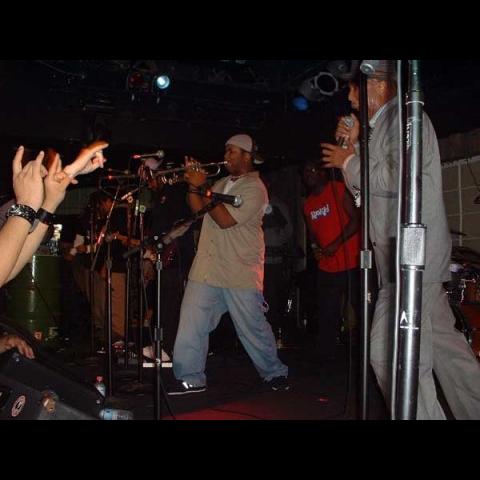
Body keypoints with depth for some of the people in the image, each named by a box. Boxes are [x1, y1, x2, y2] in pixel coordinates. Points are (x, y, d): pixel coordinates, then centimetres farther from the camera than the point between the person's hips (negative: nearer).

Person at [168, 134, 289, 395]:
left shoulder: (255, 188, -9)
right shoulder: (222, 183, 18)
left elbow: (225, 220, -19)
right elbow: (197, 208, 14)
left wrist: (202, 188, -16)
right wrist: (193, 185, 0)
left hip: (240, 274, -7)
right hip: (206, 269, 7)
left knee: (253, 328, 5)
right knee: (191, 323, 1)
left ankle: (275, 373, 25)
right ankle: (191, 378, 11)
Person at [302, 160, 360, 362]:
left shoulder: (339, 190, -6)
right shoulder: (308, 204, 15)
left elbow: (356, 220, -13)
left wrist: (336, 244, -18)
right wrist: (315, 248, 2)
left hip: (350, 264, -7)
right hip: (326, 267, 7)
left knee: (361, 310, -1)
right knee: (327, 316, 13)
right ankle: (323, 355, 22)